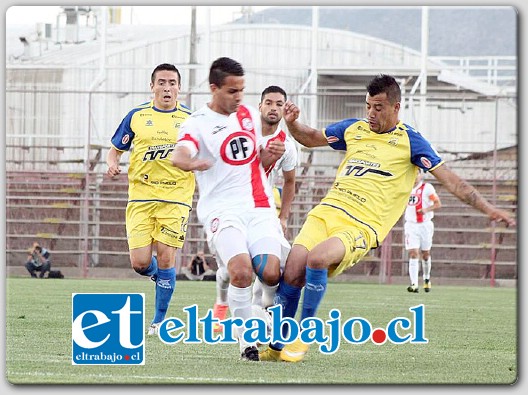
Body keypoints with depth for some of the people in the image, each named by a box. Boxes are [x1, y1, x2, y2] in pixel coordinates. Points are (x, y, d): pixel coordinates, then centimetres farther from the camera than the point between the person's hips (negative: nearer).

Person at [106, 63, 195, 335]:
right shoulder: (136, 116, 6)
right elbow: (115, 149, 15)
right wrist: (112, 163, -7)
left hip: (175, 198, -1)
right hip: (141, 197, 1)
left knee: (165, 260, -8)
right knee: (140, 263, -7)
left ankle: (159, 320, 7)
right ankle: (161, 275, 31)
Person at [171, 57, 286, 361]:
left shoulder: (250, 115, 16)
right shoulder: (198, 124, -2)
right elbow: (178, 156, -23)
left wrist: (271, 155, 4)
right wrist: (191, 163, -47)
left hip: (260, 205, 4)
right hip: (222, 208, -4)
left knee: (271, 274, -16)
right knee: (242, 271, -27)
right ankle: (247, 340, -12)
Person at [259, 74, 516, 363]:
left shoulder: (409, 141, 2)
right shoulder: (354, 129, 16)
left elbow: (449, 180, 0)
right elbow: (310, 138, 31)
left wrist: (488, 208, -7)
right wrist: (291, 122, 9)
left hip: (362, 227, -5)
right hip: (326, 212, 5)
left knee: (316, 259, -32)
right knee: (292, 272, -16)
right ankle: (277, 346, 2)